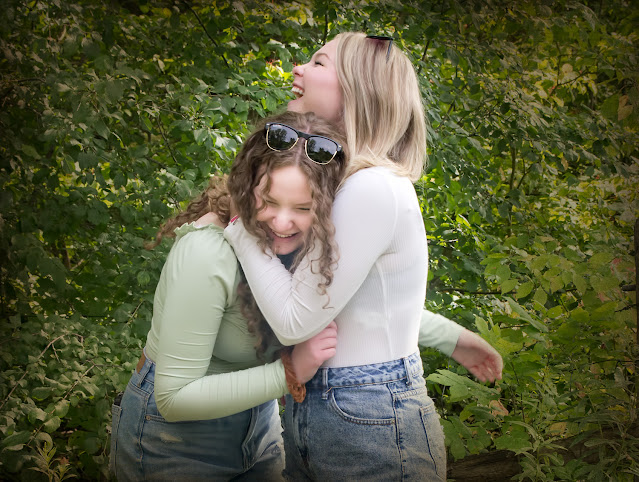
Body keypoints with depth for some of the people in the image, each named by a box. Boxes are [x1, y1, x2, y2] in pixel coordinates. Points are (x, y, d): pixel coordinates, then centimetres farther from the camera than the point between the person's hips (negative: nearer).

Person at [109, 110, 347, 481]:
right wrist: (288, 373, -33)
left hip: (257, 423, 6)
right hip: (174, 441, -6)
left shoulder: (316, 246, -13)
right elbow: (174, 397, -30)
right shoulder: (206, 254, -32)